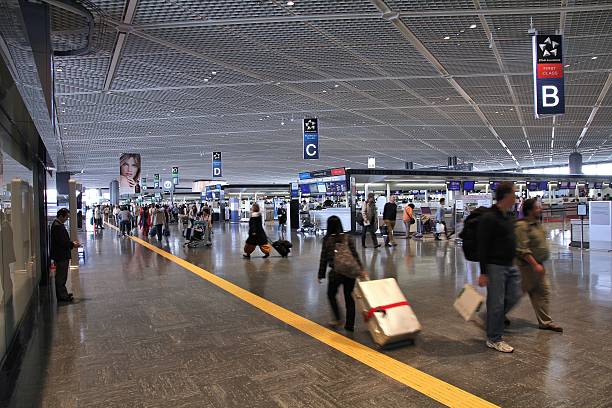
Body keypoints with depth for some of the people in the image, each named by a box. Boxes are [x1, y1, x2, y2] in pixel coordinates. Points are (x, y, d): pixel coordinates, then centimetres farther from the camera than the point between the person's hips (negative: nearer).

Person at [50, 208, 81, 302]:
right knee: (61, 276, -1)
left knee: (61, 276, 18)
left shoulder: (58, 224, 12)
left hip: (61, 255, 11)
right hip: (61, 256, -11)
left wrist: (72, 242, 10)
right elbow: (62, 242, -24)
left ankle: (62, 294, 28)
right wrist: (72, 245, -13)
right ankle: (62, 296, 6)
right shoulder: (58, 226, -21)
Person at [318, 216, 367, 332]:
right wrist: (361, 270, -3)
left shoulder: (327, 240, -4)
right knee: (349, 297, 13)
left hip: (335, 272, -2)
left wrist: (321, 275, 6)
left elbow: (324, 258, -1)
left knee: (331, 295, 21)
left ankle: (337, 319, 16)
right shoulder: (347, 238, 2)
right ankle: (350, 324, 16)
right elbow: (355, 255, -3)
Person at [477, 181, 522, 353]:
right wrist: (483, 273, -19)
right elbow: (483, 247, -19)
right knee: (496, 303, 0)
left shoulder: (509, 216, 11)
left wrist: (512, 261, 23)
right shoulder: (489, 218, -17)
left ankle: (493, 319, 33)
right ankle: (493, 339, 14)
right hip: (495, 266, -9)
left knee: (514, 297, 14)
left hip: (510, 266, 9)